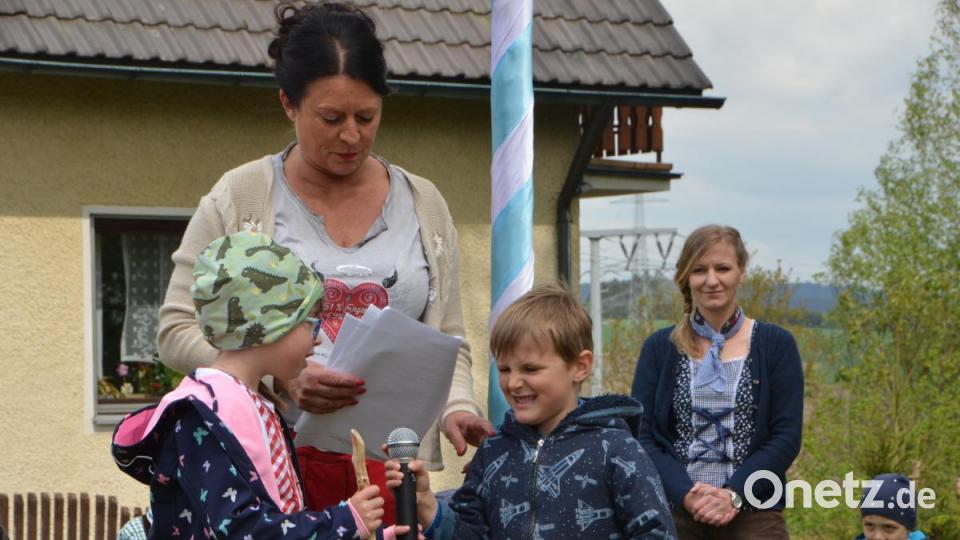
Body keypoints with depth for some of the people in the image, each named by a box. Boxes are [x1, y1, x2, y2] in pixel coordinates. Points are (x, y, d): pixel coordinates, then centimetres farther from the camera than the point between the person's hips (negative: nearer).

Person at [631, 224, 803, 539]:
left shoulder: (776, 345, 6)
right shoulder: (659, 348, 9)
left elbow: (787, 437, 0)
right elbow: (641, 436, 3)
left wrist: (734, 494, -13)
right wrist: (684, 493, -13)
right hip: (673, 513, 1)